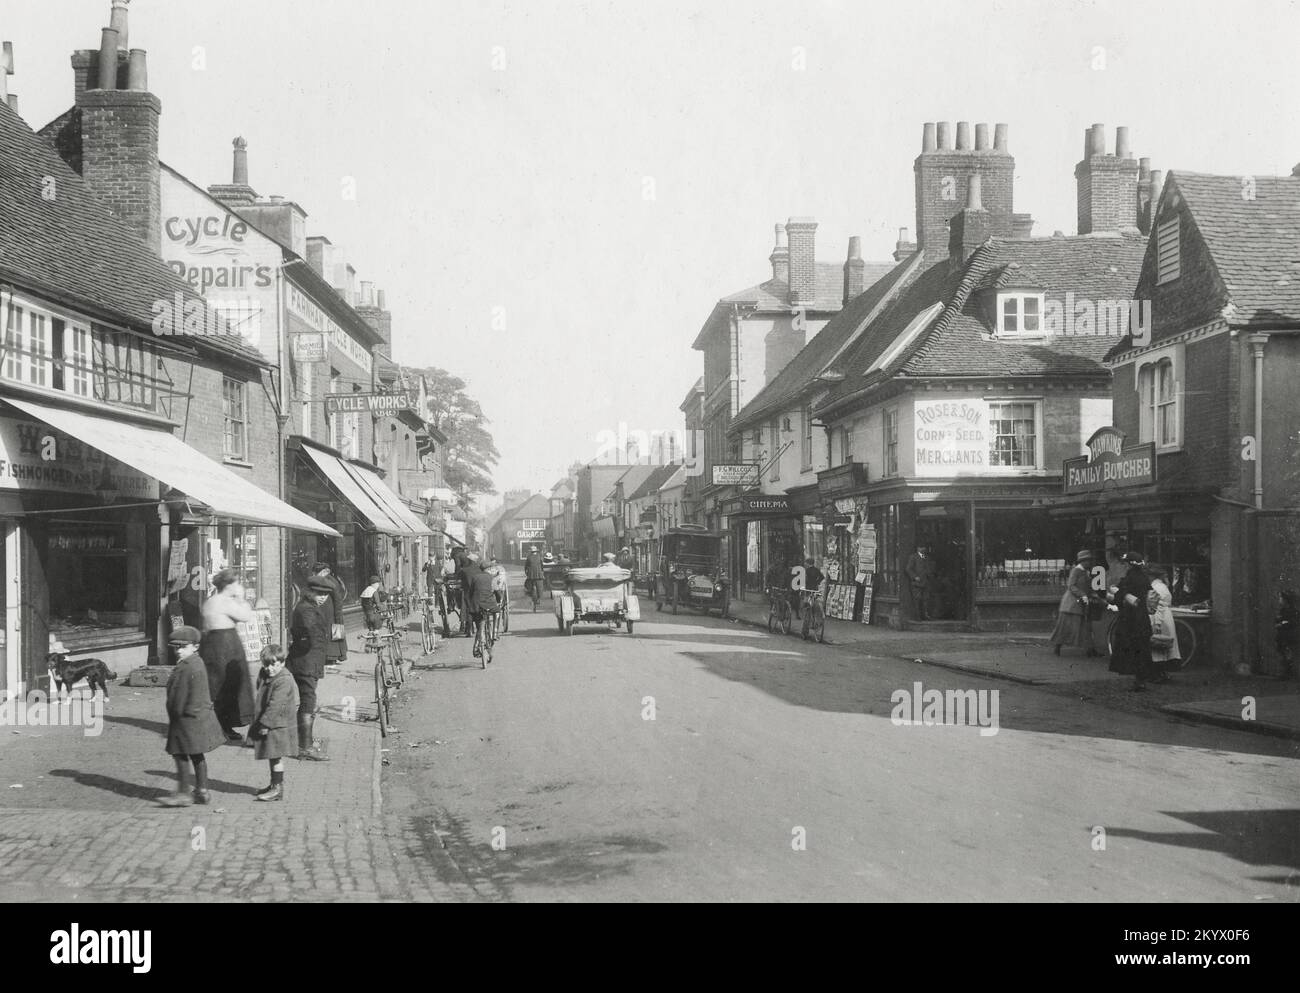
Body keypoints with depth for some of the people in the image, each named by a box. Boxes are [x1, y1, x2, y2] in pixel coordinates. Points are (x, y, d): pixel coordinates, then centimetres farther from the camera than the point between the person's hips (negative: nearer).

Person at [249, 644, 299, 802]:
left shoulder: (284, 681, -20)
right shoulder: (264, 676, 9)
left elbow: (275, 705, -23)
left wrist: (265, 723, -22)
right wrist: (260, 722, 17)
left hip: (278, 725, -9)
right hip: (266, 723, 9)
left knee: (276, 756, -5)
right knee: (271, 756, 17)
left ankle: (278, 788, 0)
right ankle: (274, 784, 28)